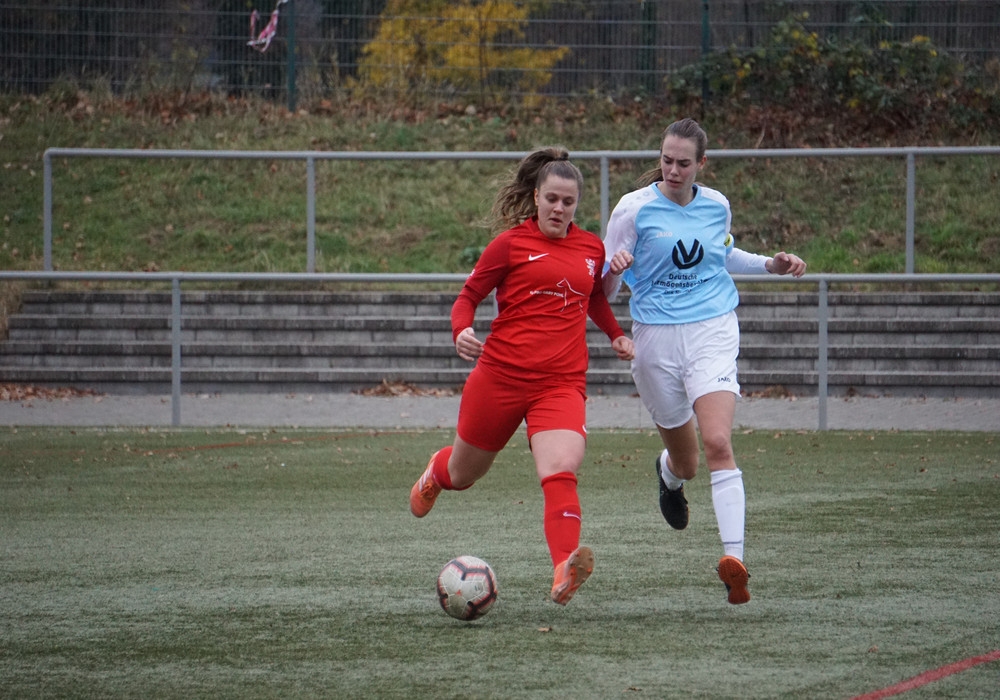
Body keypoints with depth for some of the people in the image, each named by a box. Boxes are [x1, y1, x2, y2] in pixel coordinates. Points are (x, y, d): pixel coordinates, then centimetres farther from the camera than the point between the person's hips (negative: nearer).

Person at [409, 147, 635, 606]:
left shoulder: (590, 248, 11)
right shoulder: (512, 242, -2)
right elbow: (469, 295, 3)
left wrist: (616, 335, 16)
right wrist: (461, 332, -18)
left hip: (562, 384, 1)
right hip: (501, 375, -1)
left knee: (561, 473, -24)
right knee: (462, 475, 17)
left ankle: (564, 572, -41)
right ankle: (437, 471, 56)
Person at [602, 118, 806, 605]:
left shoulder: (716, 206, 7)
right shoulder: (635, 209, -4)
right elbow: (606, 289, -1)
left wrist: (770, 265, 16)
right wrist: (614, 269, -23)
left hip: (712, 331, 1)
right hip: (656, 339, -1)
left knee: (717, 442, -21)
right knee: (685, 463, 10)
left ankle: (734, 558, -28)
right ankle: (669, 473, 50)